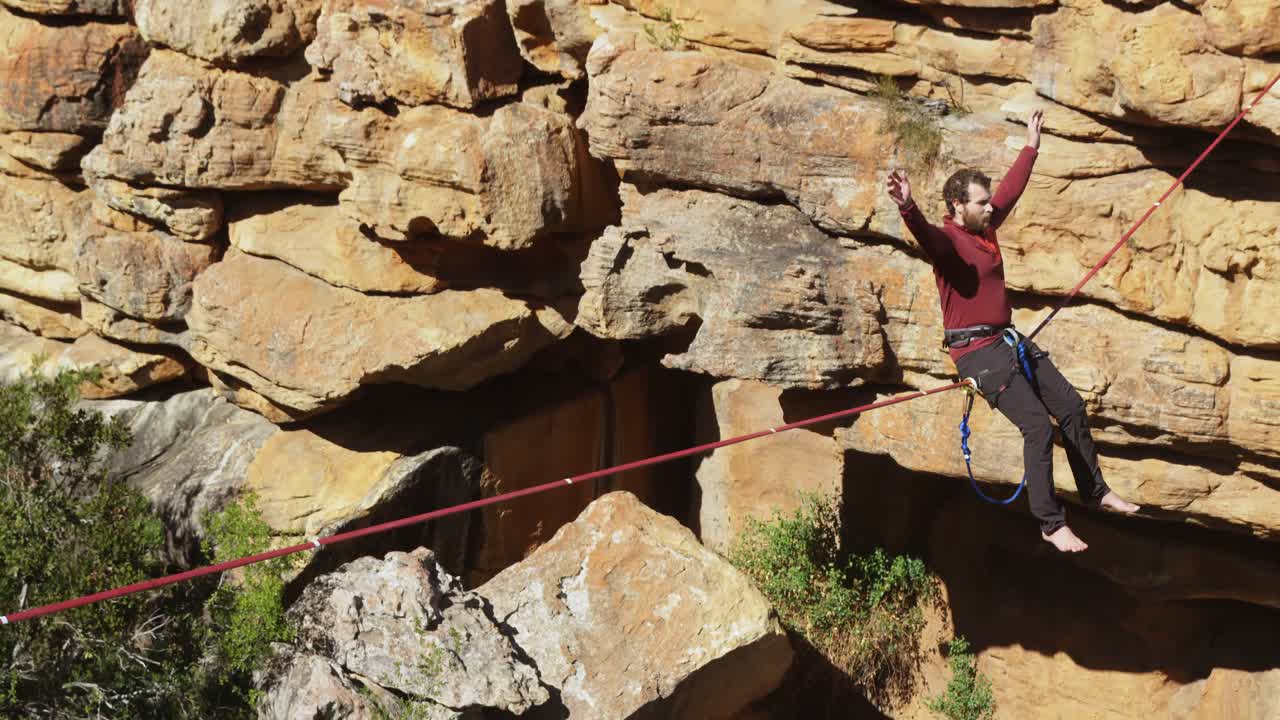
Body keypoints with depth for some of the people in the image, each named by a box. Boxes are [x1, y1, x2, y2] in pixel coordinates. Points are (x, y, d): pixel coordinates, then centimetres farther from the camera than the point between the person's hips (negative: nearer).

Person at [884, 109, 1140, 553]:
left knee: (1071, 407, 15)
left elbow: (1011, 189, 27)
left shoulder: (985, 226, 11)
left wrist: (1031, 147, 35)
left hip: (1010, 342, 10)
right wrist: (907, 208, -60)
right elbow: (924, 233, -39)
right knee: (1038, 425, -16)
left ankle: (1095, 491, 32)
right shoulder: (947, 241, -16)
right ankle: (1051, 524, -8)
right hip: (978, 352, -10)